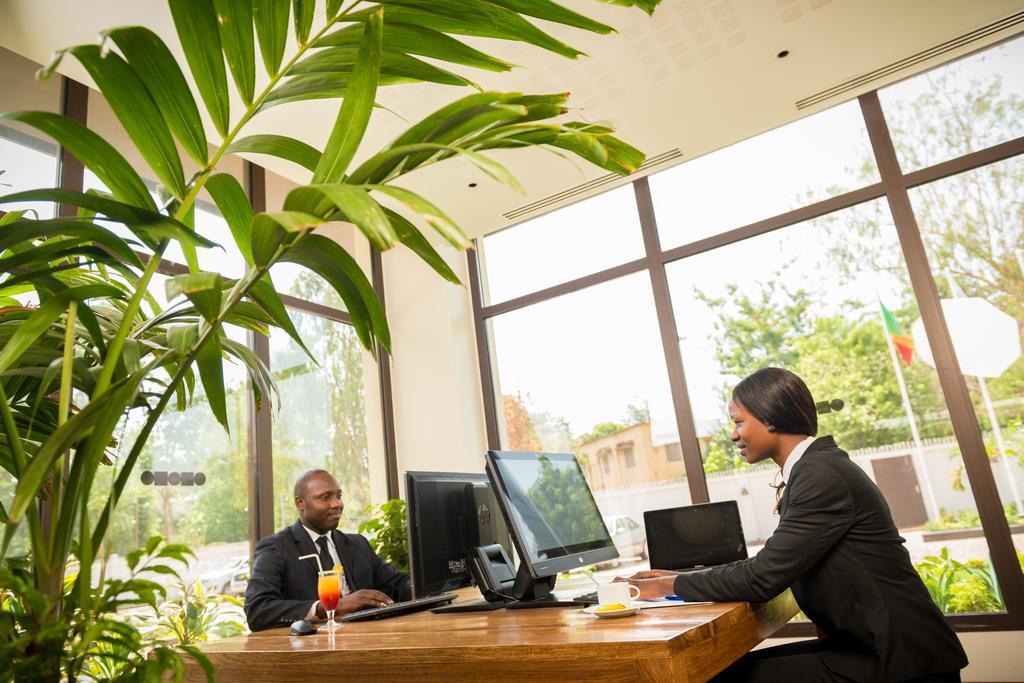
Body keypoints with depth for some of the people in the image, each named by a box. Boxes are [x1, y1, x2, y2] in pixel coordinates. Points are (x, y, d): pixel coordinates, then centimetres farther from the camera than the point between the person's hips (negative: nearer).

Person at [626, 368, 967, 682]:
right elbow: (770, 561, 12)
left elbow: (763, 578, -21)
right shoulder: (813, 467, 8)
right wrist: (682, 577, 7)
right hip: (864, 643, 8)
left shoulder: (820, 475, -20)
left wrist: (672, 586, -10)